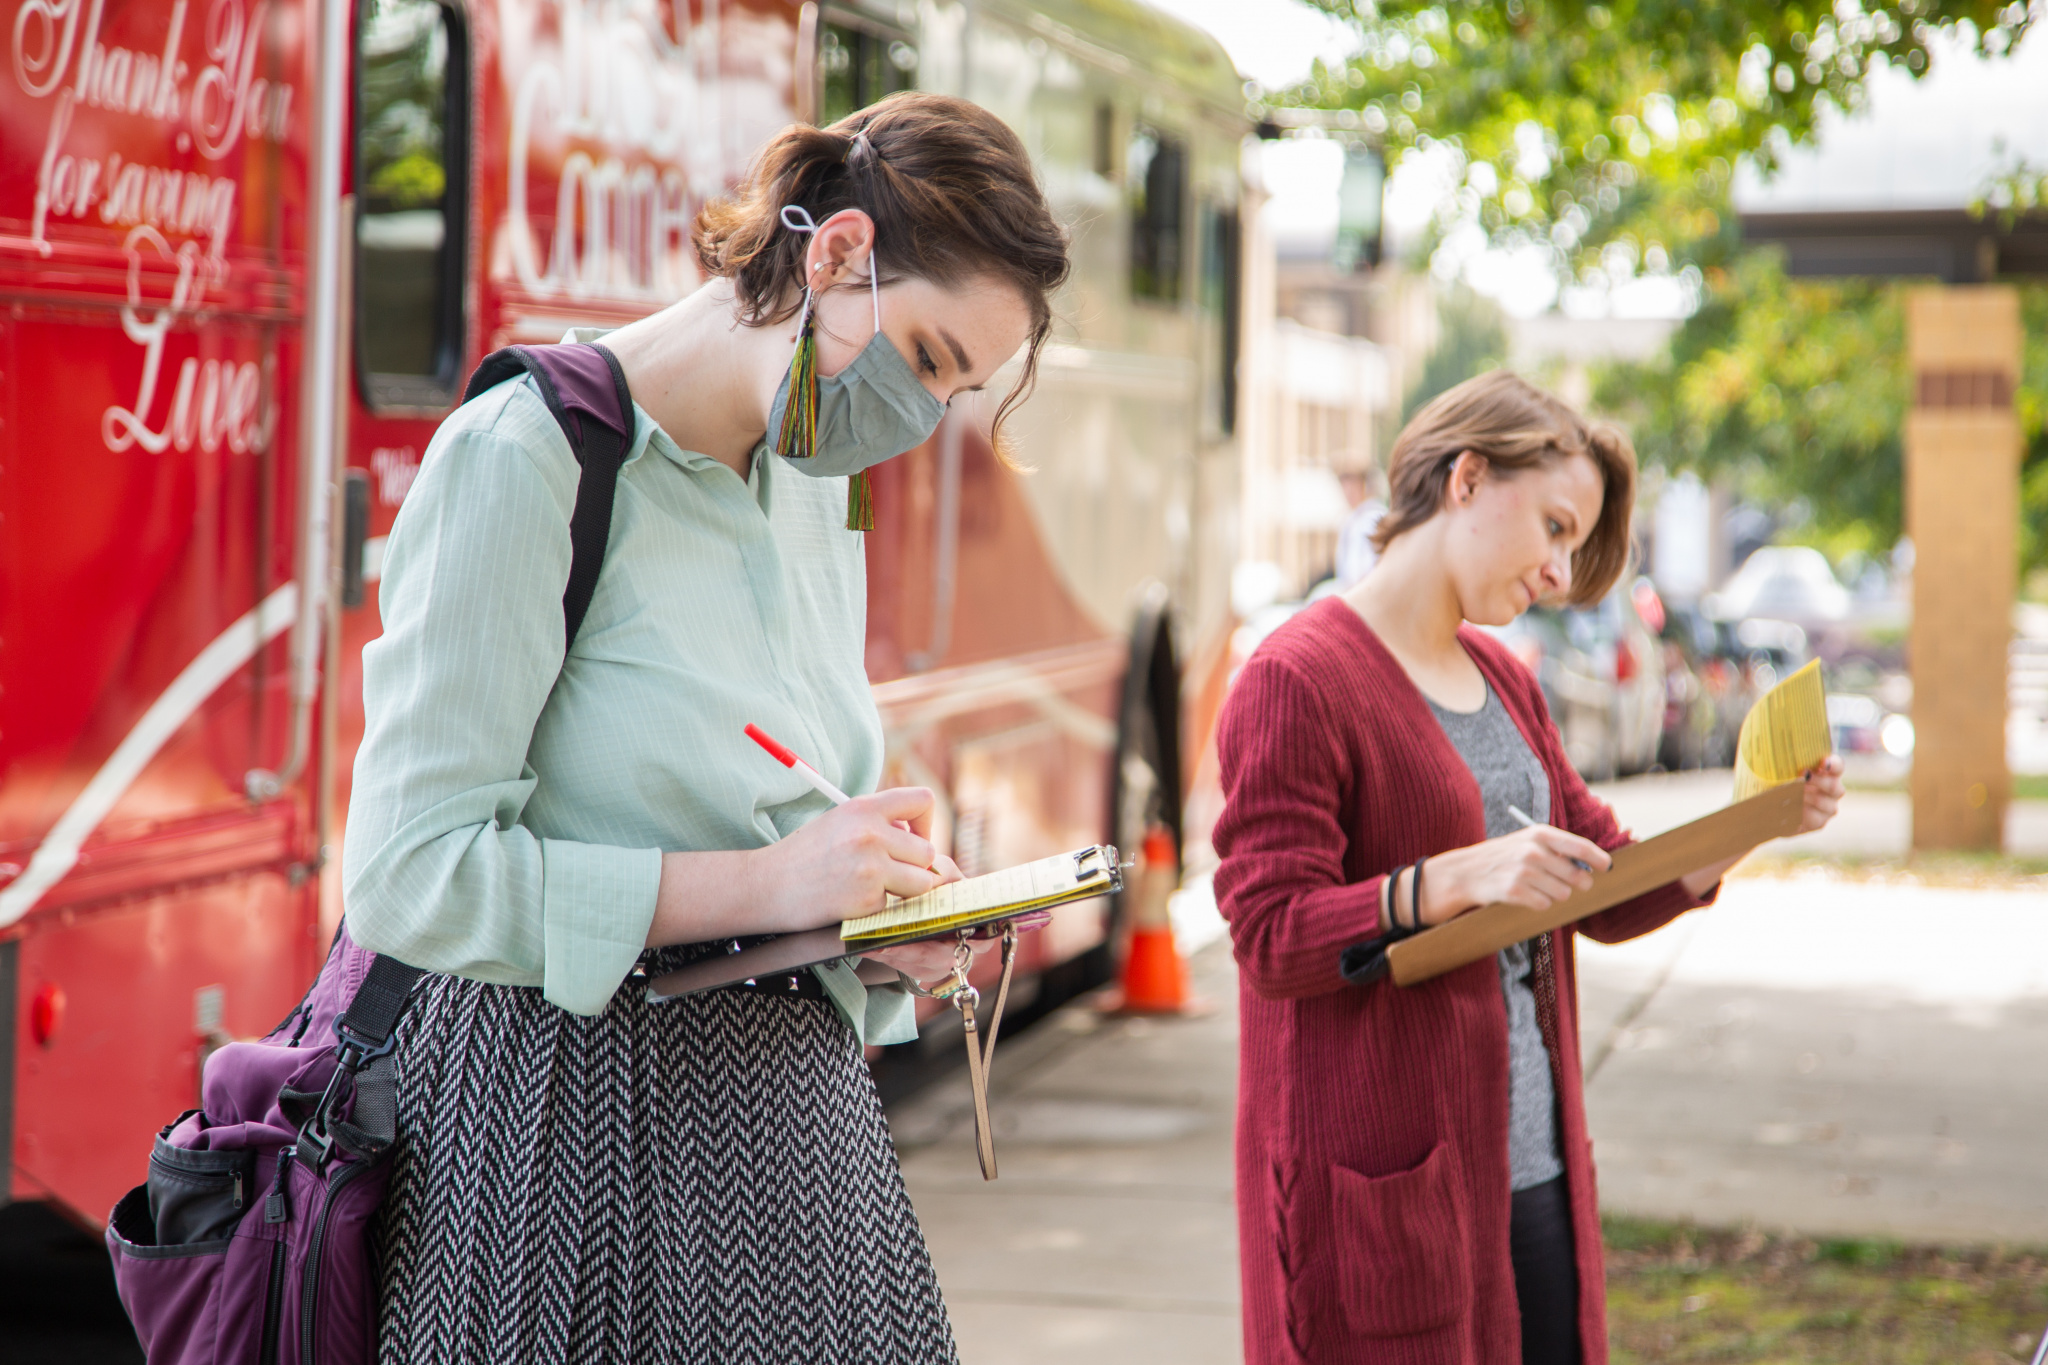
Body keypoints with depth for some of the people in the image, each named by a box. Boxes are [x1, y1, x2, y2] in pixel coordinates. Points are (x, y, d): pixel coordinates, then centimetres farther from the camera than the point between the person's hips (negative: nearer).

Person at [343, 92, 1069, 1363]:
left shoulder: (811, 482, 13)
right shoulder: (529, 456, -13)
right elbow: (410, 876, -19)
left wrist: (883, 906, 2)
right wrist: (762, 885, -21)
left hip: (799, 1107, 8)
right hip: (581, 1106, -7)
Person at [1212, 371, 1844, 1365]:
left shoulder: (1505, 682, 17)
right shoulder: (1298, 681, -10)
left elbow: (1607, 895, 18)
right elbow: (1270, 936, -17)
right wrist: (1456, 880, -29)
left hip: (1530, 1165, 8)